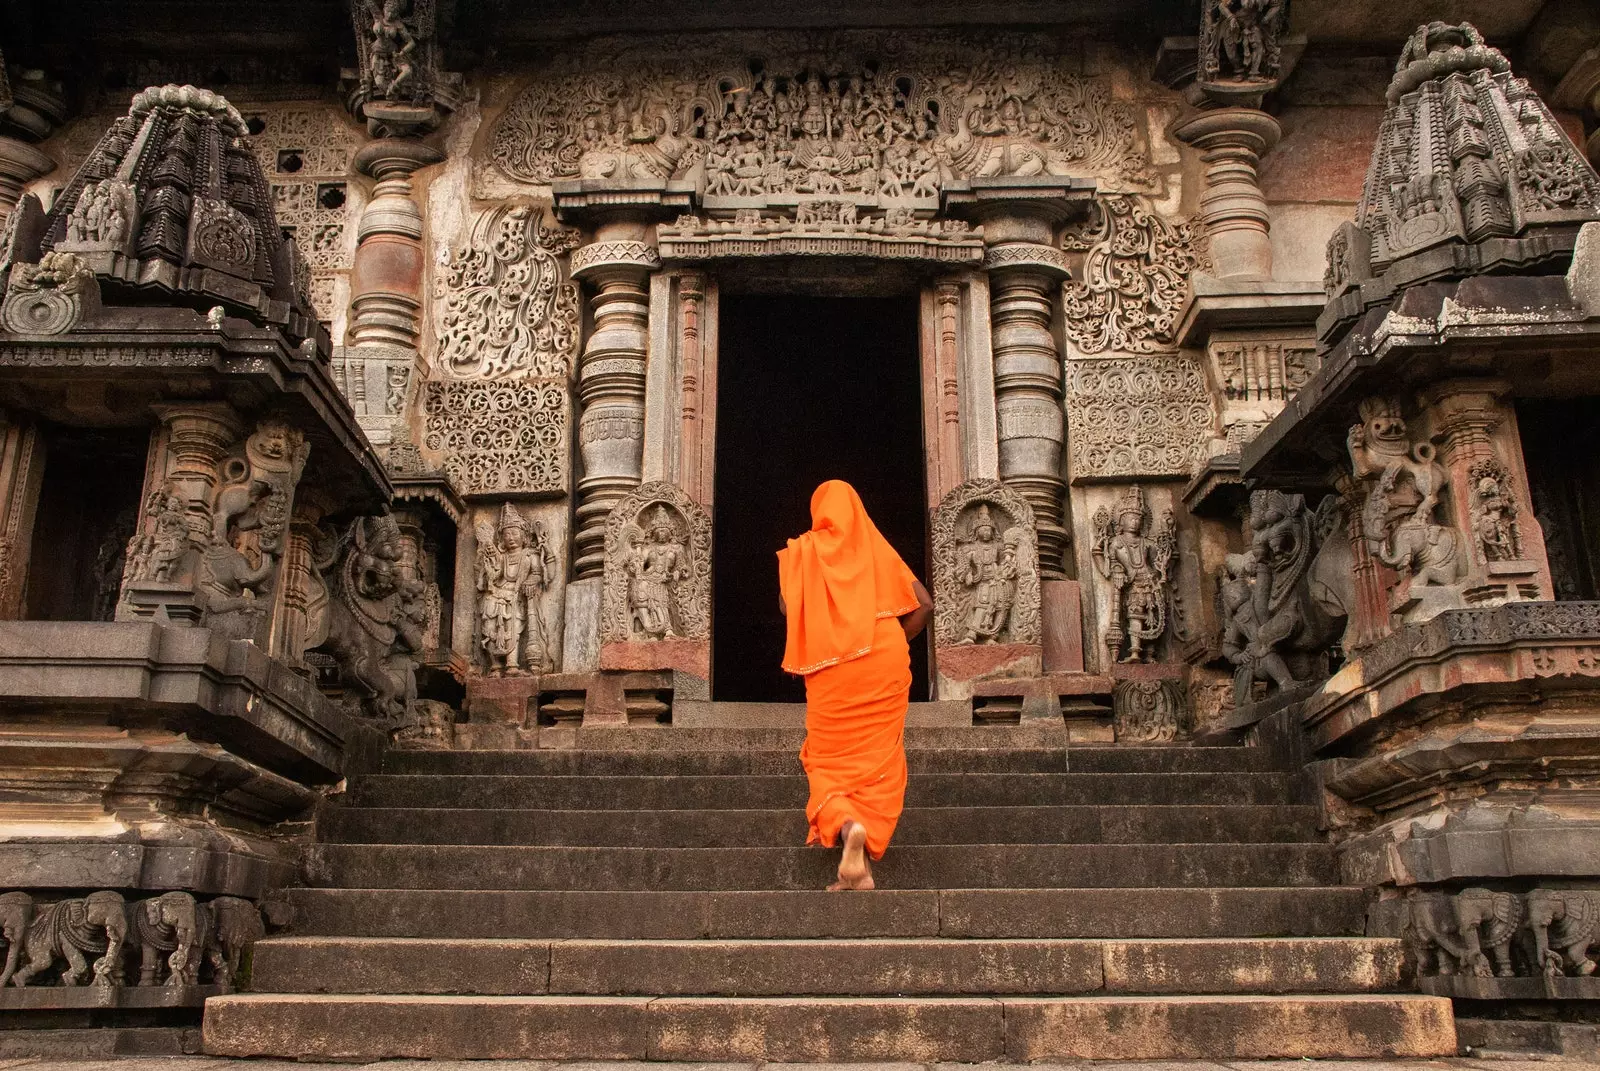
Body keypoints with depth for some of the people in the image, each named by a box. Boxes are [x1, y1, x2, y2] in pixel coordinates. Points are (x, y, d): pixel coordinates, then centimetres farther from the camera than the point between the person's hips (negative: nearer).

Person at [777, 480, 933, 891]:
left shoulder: (802, 551, 8)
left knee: (830, 763, 5)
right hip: (885, 664, 2)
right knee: (879, 764, 7)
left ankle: (845, 824, -27)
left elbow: (787, 605, -3)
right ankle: (863, 864, -3)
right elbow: (923, 603, 7)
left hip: (831, 668, -1)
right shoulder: (878, 549, 14)